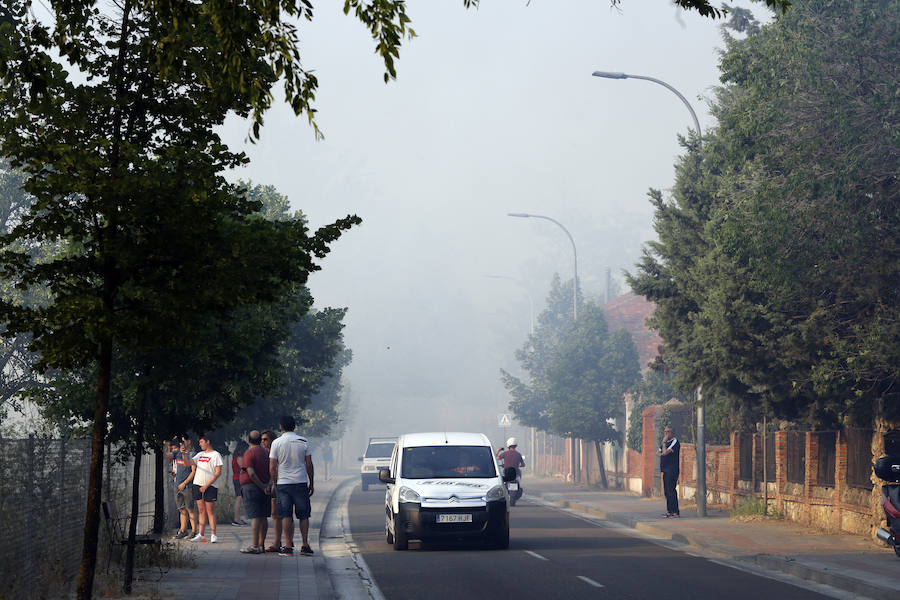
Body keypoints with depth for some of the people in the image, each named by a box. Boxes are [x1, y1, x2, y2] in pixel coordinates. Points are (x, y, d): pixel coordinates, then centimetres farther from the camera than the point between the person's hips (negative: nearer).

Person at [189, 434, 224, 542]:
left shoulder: (216, 455, -4)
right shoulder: (200, 454, 17)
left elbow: (218, 473, -10)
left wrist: (206, 485, -15)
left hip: (210, 486, -6)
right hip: (198, 485, 6)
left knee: (210, 511, -6)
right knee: (201, 511, 7)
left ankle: (213, 535, -4)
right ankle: (201, 535, 9)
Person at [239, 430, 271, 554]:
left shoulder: (249, 453, -10)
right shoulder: (266, 452, 11)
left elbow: (251, 473, -19)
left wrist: (262, 487, -13)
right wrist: (267, 485, 5)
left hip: (252, 487, -7)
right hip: (264, 487, 7)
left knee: (255, 517, -10)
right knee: (263, 517, 9)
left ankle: (254, 546, -13)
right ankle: (261, 545, 13)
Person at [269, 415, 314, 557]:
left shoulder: (277, 443, -3)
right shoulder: (304, 441, 0)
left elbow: (272, 468, -3)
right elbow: (309, 465, 1)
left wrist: (275, 483, 10)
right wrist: (311, 483, 10)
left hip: (283, 484, -1)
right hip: (301, 482, 1)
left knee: (286, 515, 2)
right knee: (303, 515, 8)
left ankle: (288, 546, 0)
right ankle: (305, 545, 5)